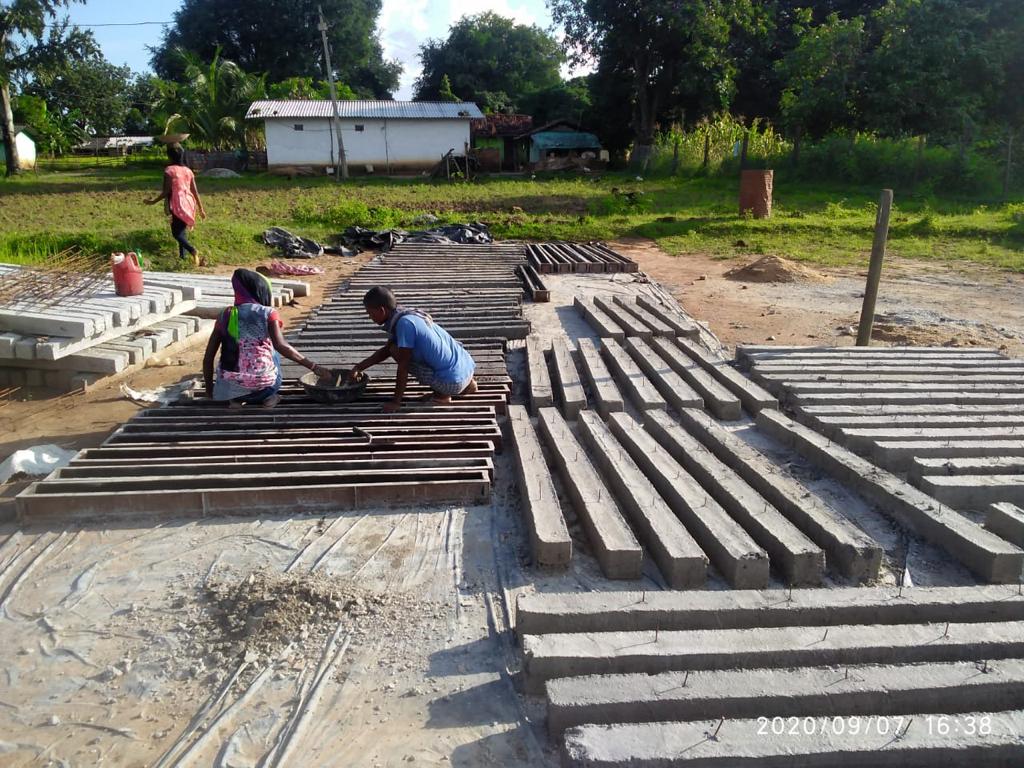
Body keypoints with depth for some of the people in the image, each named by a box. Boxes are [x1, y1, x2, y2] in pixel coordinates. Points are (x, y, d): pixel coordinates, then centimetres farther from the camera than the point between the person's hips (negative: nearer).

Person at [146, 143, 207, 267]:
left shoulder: (169, 170, -10)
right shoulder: (188, 170, 6)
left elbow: (166, 191, -12)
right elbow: (195, 191, 6)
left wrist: (153, 201, 0)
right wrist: (201, 209, 11)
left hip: (178, 204, -6)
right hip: (188, 203, 6)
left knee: (176, 232, -1)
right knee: (182, 231, 16)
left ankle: (192, 250, -24)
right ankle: (182, 255, 21)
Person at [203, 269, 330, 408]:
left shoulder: (225, 315, 8)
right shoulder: (268, 313, 0)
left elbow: (208, 358, 7)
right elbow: (281, 345, -17)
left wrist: (209, 388, 22)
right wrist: (313, 366, -14)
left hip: (228, 388, 2)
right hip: (263, 387, -2)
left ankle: (235, 399, 18)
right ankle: (268, 397, 19)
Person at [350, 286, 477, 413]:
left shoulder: (404, 323, -17)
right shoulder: (407, 315, 11)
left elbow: (403, 366, -14)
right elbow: (385, 351, 24)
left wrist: (395, 402, -7)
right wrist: (358, 368, 24)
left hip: (452, 382, -8)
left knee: (396, 350, -4)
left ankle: (442, 394, -1)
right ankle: (466, 385, 16)